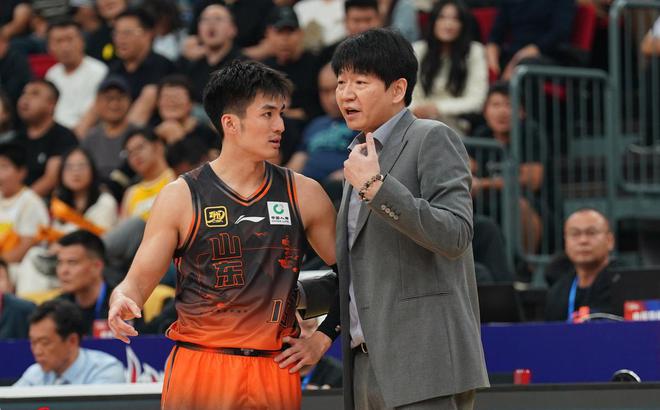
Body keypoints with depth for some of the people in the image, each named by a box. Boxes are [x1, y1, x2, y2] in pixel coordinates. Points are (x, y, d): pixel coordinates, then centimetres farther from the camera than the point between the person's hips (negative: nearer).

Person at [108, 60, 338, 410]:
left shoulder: (303, 195, 8)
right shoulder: (181, 197, 1)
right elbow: (138, 282, 0)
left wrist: (326, 335, 5)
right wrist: (121, 302, -21)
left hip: (275, 373, 2)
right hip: (199, 369, -2)